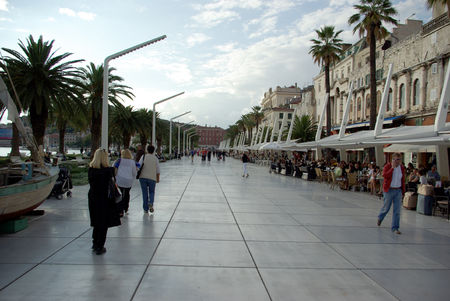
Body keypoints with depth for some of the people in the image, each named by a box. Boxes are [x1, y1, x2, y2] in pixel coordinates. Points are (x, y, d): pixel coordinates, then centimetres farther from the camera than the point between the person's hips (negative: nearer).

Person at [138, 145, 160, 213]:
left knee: (144, 193, 9)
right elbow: (158, 170, 4)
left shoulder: (144, 157, 1)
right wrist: (158, 179, 12)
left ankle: (146, 208, 10)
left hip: (143, 177, 0)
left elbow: (139, 166, -6)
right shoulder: (155, 158, 4)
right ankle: (150, 203, -10)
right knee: (151, 192, 16)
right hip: (152, 178, 0)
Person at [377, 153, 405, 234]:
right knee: (386, 207, 7)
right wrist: (392, 167, -22)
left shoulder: (402, 167, 6)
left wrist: (403, 192, 10)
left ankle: (395, 228, 8)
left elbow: (403, 181, 12)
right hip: (389, 190, -4)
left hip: (398, 190, 4)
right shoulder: (387, 166, -8)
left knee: (397, 210, 0)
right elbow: (385, 175, -25)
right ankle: (380, 218, 38)